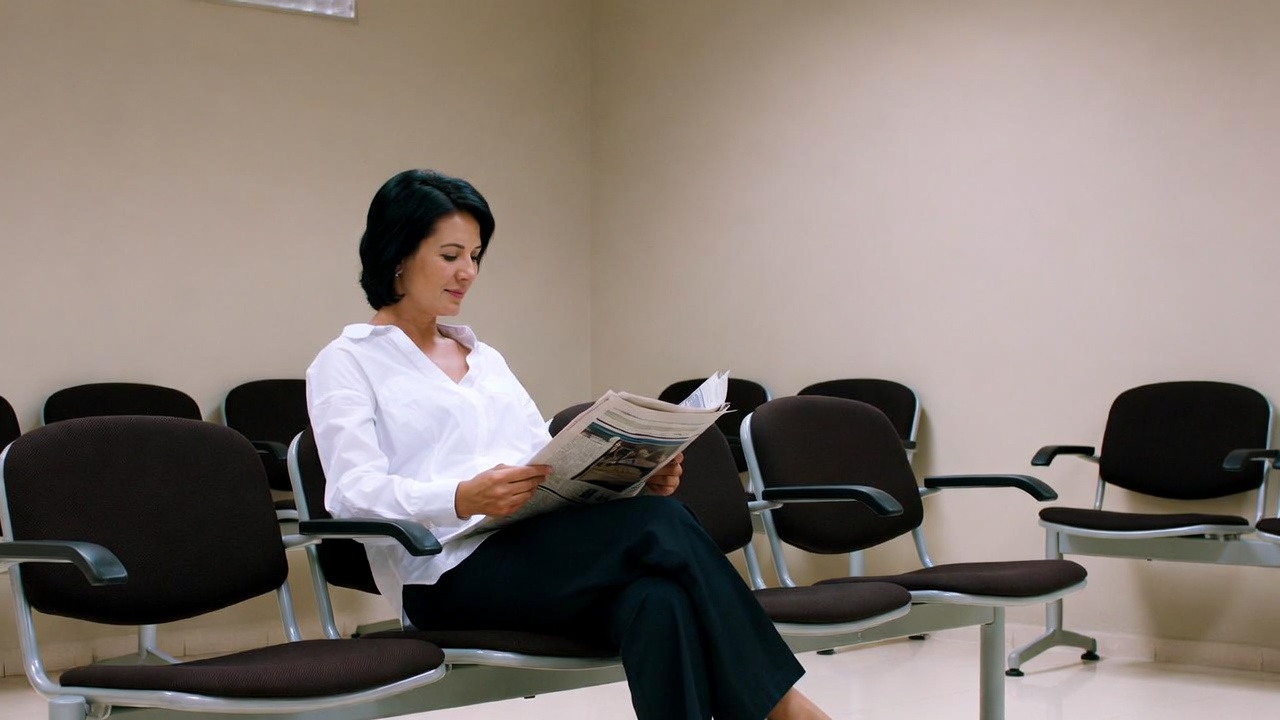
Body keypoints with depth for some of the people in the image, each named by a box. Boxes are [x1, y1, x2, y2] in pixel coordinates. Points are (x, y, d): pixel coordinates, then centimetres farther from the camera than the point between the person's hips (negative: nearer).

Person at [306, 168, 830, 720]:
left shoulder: (485, 358, 27)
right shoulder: (345, 363, 6)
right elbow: (353, 491, -10)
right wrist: (462, 499, -29)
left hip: (540, 548, 6)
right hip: (452, 572, -6)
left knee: (659, 602, -31)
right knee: (658, 525, -29)